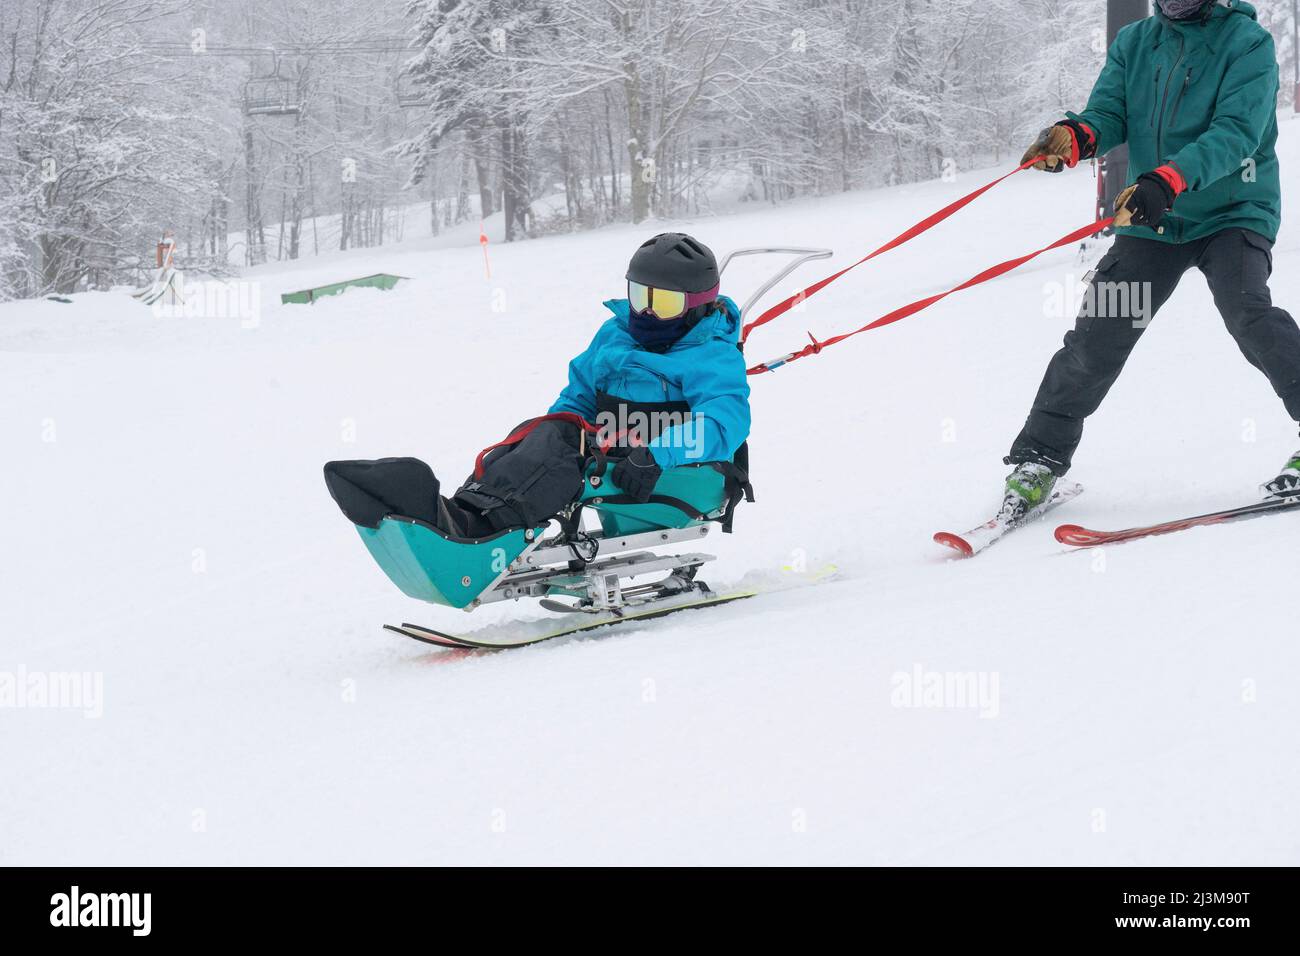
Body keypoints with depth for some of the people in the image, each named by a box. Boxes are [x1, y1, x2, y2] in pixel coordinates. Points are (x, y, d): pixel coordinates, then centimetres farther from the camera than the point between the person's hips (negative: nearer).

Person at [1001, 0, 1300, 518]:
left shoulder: (1248, 43, -9)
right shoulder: (1133, 43, 5)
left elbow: (1237, 131, -22)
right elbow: (1108, 113, -4)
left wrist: (1168, 179, -38)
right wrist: (1074, 136, -30)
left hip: (1233, 210, -4)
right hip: (1153, 220, 4)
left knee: (1246, 310, -28)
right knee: (1097, 336, -1)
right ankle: (1040, 457, 11)